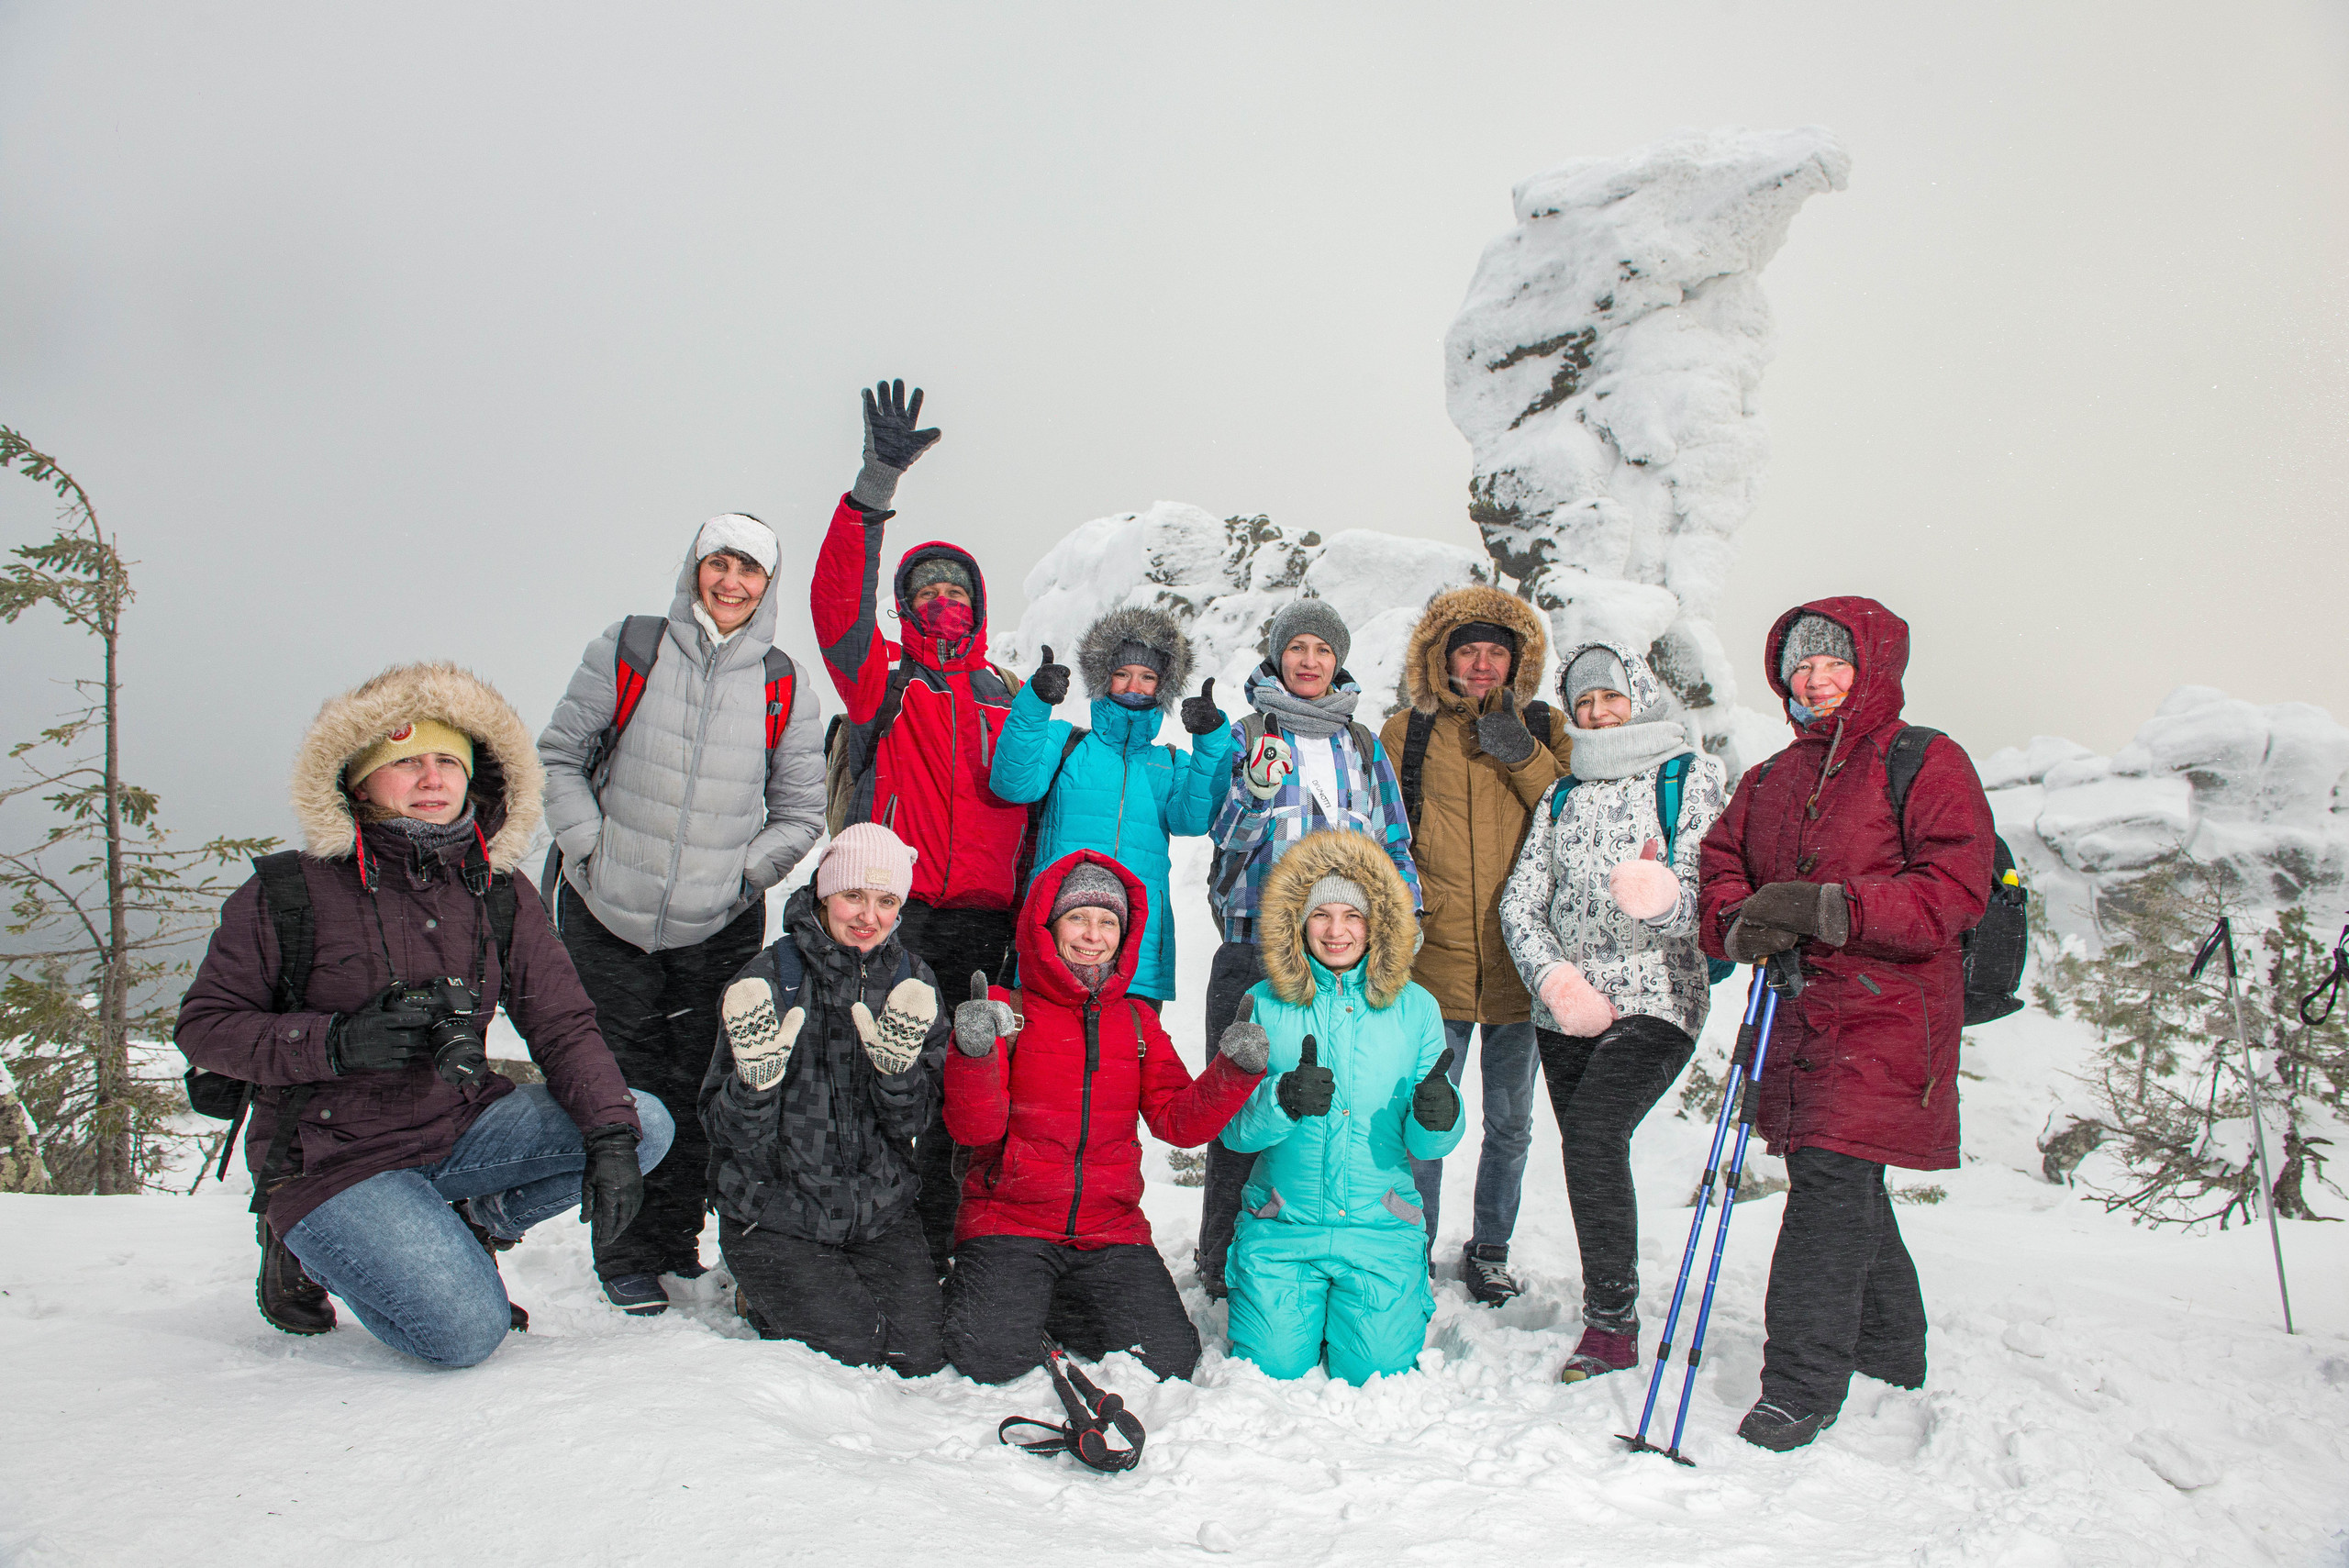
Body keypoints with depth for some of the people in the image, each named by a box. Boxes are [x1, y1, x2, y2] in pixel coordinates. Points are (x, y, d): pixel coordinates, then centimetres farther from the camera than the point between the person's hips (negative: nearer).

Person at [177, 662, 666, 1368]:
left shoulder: (500, 894, 2)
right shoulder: (287, 894, -9)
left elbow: (563, 1024, -1)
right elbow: (203, 1026, -6)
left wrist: (610, 1136, -17)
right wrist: (333, 1041, -24)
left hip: (462, 1126, 5)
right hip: (334, 1158, -5)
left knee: (646, 1124, -12)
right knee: (465, 1332, -22)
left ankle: (466, 1223, 5)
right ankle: (307, 1246, 7)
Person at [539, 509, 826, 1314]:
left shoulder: (786, 689, 3)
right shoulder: (626, 650, 0)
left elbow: (800, 811, 9)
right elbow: (559, 758, 5)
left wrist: (746, 872, -5)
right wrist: (590, 849, -5)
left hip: (720, 927, 1)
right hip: (609, 916, -1)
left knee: (698, 1091, 8)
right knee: (624, 1085, 4)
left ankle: (678, 1233, 25)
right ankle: (626, 1252, 16)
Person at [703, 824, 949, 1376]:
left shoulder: (912, 982, 1)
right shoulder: (769, 979, -10)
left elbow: (908, 1124, -3)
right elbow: (730, 1134, -11)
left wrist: (897, 1066, -24)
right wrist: (755, 1076, -32)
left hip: (881, 1211, 3)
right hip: (776, 1217, -3)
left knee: (919, 1356, -7)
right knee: (851, 1345, -15)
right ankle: (765, 1294, 14)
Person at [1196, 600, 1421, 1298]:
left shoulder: (1364, 745, 16)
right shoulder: (1247, 737, 7)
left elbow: (1395, 843, 20)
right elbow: (1226, 838, -1)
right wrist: (1255, 789, -19)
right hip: (1255, 948, -2)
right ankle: (1226, 1262, 12)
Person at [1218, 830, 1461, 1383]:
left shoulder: (1414, 1007, 3)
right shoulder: (1264, 1005, 1)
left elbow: (1424, 1144, 3)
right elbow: (1232, 1125, -4)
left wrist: (1435, 1120, -21)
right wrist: (1282, 1101, -24)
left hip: (1380, 1230, 0)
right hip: (1282, 1228, 0)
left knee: (1377, 1371, -9)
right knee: (1273, 1367, -7)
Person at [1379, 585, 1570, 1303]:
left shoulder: (1545, 730, 8)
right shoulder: (1407, 733, 5)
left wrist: (1526, 756, -13)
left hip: (1520, 961, 2)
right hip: (1435, 960, -1)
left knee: (1510, 1121, 11)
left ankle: (1490, 1248, 29)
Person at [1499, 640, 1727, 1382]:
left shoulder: (1691, 778, 4)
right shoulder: (1562, 797, 18)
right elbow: (1520, 901, 10)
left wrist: (1665, 895, -30)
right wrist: (1554, 978, -8)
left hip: (1655, 1001, -5)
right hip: (1566, 1012, 5)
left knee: (1593, 1133, -22)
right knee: (1586, 1153, 5)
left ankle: (1612, 1321, -12)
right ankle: (1609, 1320, 22)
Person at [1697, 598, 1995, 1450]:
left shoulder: (1929, 764, -4)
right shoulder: (1771, 780, 16)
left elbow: (1954, 892, -13)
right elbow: (1720, 865, 13)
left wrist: (1826, 908, -22)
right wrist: (1742, 925, -10)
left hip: (1890, 1007, -6)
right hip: (1797, 1007, 7)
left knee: (1831, 1174, -15)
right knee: (1843, 1186, 15)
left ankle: (1803, 1382, -8)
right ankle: (1889, 1348, 34)